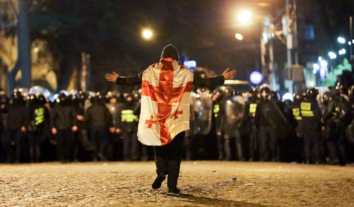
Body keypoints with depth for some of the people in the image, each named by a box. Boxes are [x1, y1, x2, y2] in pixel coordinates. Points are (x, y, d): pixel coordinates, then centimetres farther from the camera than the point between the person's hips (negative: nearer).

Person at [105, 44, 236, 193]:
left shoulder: (152, 71, 5)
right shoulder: (184, 72, 1)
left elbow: (134, 80, 11)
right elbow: (203, 81, -4)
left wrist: (118, 79, 26)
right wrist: (222, 78, 3)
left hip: (158, 117, 1)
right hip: (177, 119, -1)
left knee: (160, 145, 18)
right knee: (175, 151, 3)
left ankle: (161, 171, -7)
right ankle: (172, 185, -3)